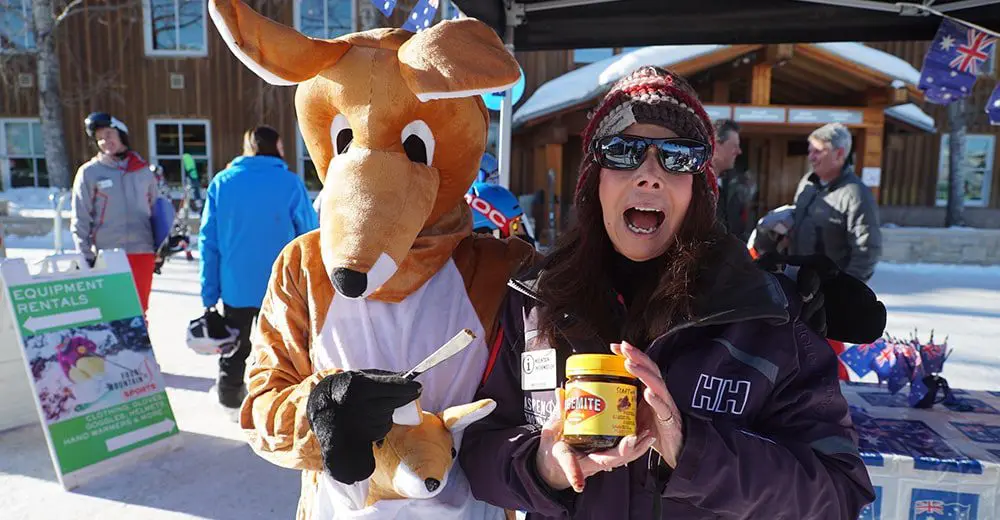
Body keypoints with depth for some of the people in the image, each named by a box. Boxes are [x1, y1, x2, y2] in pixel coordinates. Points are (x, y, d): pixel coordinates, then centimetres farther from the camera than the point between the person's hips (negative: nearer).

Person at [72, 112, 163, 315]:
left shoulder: (144, 170, 9)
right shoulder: (89, 172, 1)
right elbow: (79, 220, 1)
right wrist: (85, 257, -4)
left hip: (143, 252, 2)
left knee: (138, 311, 7)